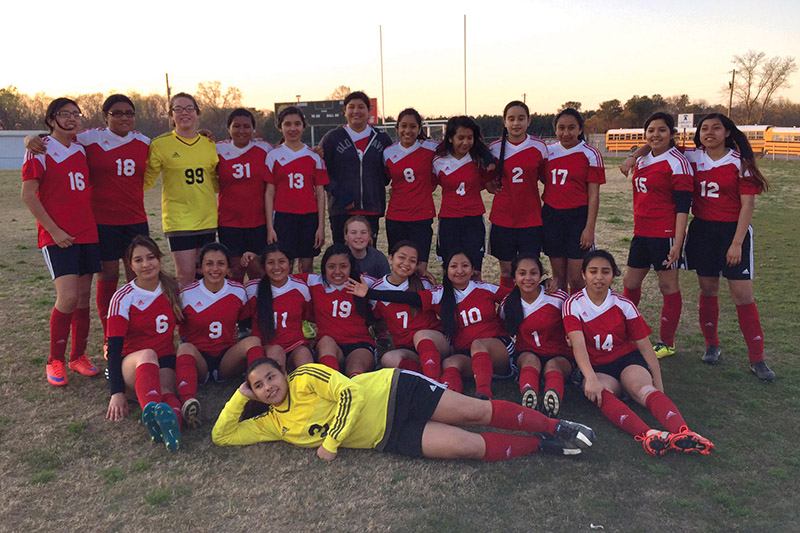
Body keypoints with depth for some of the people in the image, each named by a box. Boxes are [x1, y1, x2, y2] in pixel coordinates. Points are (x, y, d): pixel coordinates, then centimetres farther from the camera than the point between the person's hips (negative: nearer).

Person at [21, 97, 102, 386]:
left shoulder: (81, 150, 13)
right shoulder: (40, 150, -3)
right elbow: (27, 194, -7)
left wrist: (92, 223, 12)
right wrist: (54, 230, -12)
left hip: (87, 232, 6)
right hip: (57, 236, -6)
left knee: (84, 296, 7)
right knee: (68, 297, -14)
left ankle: (78, 356, 19)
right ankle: (55, 360, 2)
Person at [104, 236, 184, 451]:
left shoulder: (173, 288, 5)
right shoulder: (123, 298, -5)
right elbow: (115, 348, -11)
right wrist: (117, 392, -21)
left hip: (165, 362, 2)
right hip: (132, 363, -2)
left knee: (165, 390, -34)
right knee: (148, 354, -39)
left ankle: (170, 422, -68)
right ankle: (152, 409, -67)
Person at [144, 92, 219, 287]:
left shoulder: (209, 144, 10)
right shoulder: (160, 144, -1)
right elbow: (146, 181, 3)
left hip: (207, 219, 4)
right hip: (178, 219, -4)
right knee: (185, 274, -9)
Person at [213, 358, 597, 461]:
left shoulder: (306, 378, -8)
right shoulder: (272, 424, 6)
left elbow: (351, 392, -15)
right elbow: (221, 436, 8)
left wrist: (331, 441, -15)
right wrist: (240, 396, -6)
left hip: (395, 390, -2)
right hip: (390, 438, 2)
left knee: (476, 411, -12)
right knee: (468, 446, -14)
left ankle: (555, 427, 8)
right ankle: (541, 446, 5)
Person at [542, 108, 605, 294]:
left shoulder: (590, 154, -4)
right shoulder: (548, 151, 6)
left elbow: (594, 195, -5)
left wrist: (589, 228, -11)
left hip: (578, 217, -3)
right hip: (551, 215, 3)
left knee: (576, 278, -4)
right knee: (558, 276, 10)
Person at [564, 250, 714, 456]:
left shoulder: (624, 305, 2)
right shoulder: (573, 304, -5)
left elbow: (644, 345, 5)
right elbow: (578, 344, -18)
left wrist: (658, 382, -3)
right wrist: (591, 378, -34)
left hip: (627, 359, 1)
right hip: (596, 367, -1)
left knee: (644, 388, -32)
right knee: (600, 395, -35)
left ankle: (682, 433, -55)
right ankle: (647, 435, -58)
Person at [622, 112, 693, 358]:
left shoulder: (677, 163, -11)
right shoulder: (642, 161, 12)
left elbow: (683, 207, -14)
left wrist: (677, 242, -20)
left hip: (665, 234, -8)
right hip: (642, 233, 8)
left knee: (668, 286, 4)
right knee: (630, 282, 14)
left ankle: (667, 343, 16)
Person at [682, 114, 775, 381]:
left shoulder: (739, 162, -6)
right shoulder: (693, 159, 3)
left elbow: (747, 204, -8)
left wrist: (737, 243, -13)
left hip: (733, 230, -3)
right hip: (702, 230, 3)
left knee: (743, 294, -5)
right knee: (708, 290, 10)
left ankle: (757, 358, 5)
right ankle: (712, 346, 26)